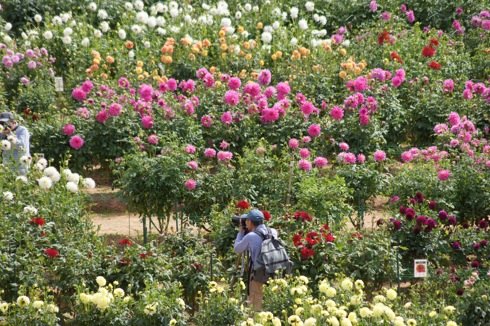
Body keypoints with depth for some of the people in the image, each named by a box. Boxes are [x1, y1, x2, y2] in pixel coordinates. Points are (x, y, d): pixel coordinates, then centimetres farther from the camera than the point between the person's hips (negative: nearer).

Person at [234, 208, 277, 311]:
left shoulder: (251, 236, -8)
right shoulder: (273, 232, 5)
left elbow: (237, 249, 6)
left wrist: (241, 232, 17)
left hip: (258, 276, -5)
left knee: (258, 307, 0)